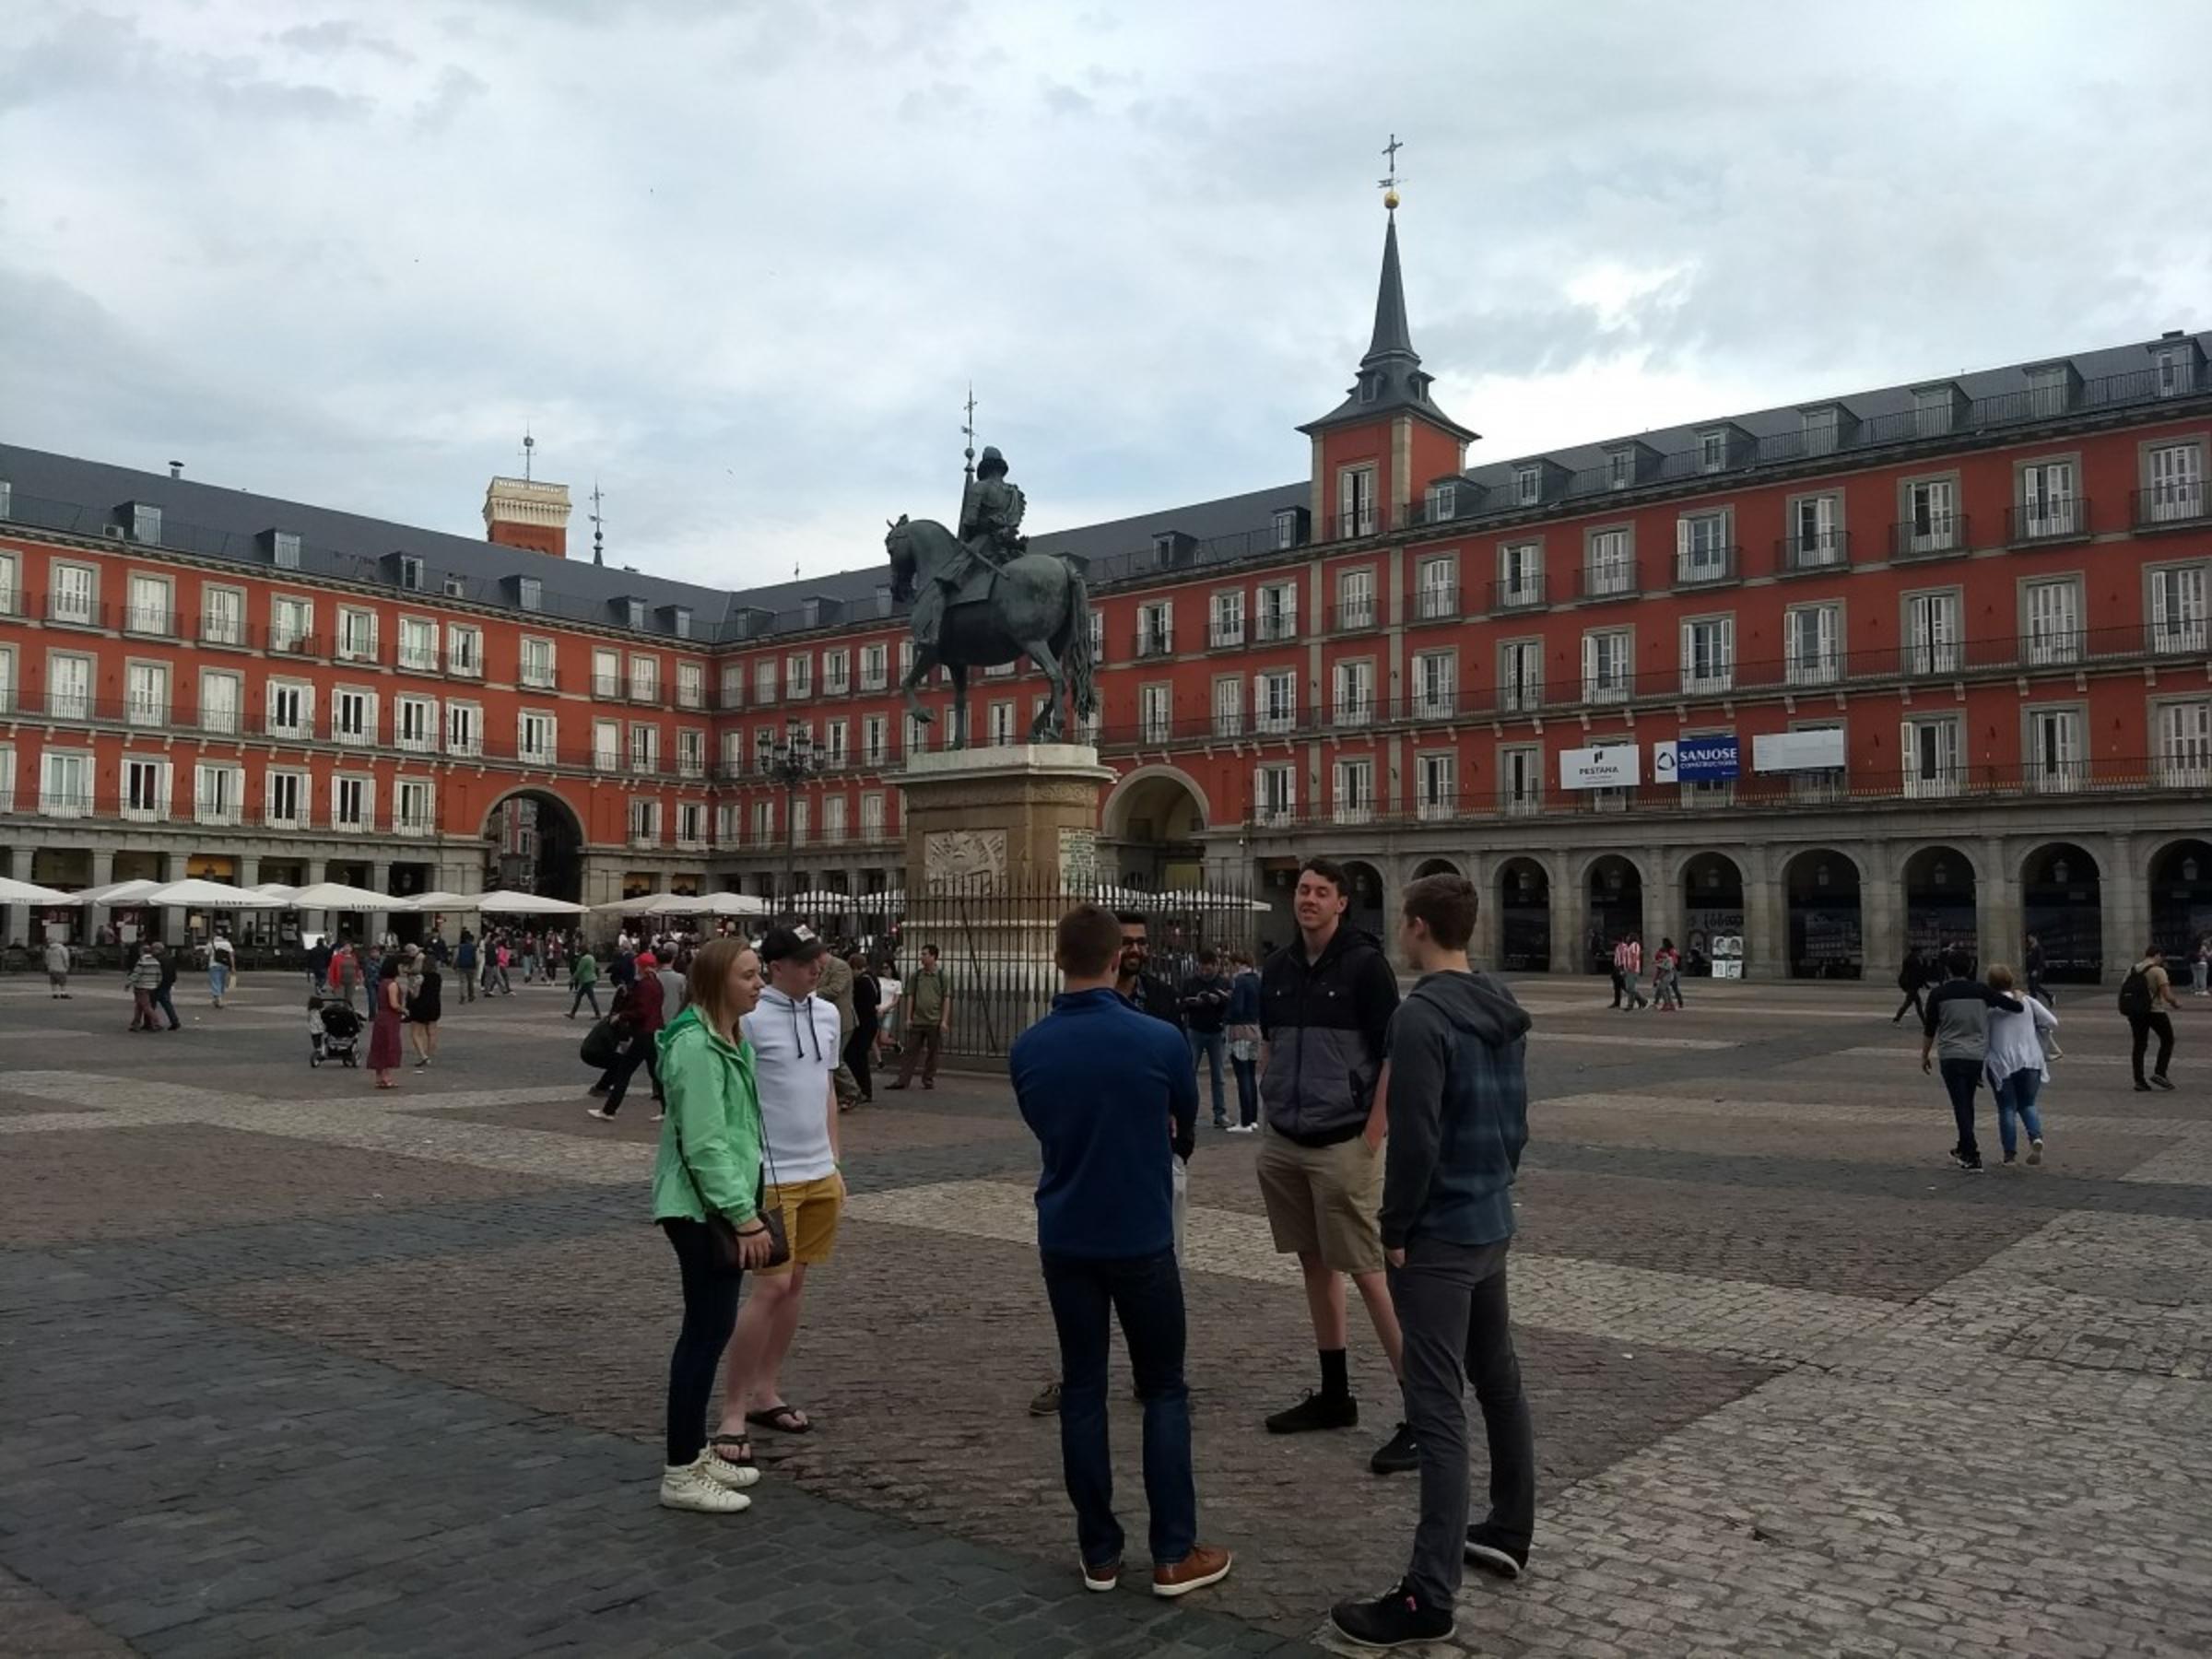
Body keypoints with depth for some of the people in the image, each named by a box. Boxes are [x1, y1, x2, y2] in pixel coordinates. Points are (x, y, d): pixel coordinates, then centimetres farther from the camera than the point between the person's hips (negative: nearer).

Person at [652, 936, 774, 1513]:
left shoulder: (731, 1041, 12)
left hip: (719, 1206, 10)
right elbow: (704, 1143, -22)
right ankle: (681, 1474, 4)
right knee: (707, 1332, -5)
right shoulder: (696, 1045, -19)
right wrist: (745, 1215, -21)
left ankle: (696, 1451, 27)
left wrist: (749, 1207, 16)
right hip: (701, 1209, -10)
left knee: (711, 1329, 16)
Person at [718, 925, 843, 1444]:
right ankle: (733, 1409, 3)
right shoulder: (750, 1019, -14)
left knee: (795, 1284, 12)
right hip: (773, 1177, -7)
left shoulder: (827, 1014, 8)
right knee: (772, 1286, -8)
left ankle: (766, 1393, 24)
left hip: (819, 1175, 7)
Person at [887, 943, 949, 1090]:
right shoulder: (915, 975, 6)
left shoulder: (942, 976, 0)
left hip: (934, 1021, -2)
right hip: (917, 1020, 2)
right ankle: (902, 1080, 1)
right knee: (910, 1051, 1)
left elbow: (947, 999, -1)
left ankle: (928, 1080, 16)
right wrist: (908, 1017, 1)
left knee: (932, 1053, 5)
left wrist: (944, 1020, -8)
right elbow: (910, 997, 8)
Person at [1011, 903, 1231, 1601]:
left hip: (1065, 1240, 3)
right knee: (1164, 1390, 9)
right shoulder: (1159, 1040, -14)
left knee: (1082, 1390, 11)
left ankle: (1098, 1552, 16)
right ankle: (1175, 1554, 12)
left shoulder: (1027, 1049, -5)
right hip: (1141, 1240, -2)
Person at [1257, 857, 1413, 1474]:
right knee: (1314, 1265, 14)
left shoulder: (1365, 964, -9)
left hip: (1342, 1145, -6)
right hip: (1283, 1144, 7)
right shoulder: (1278, 967, 9)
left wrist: (1370, 1140, -14)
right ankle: (1334, 1397, 27)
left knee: (1369, 1273, -8)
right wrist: (1270, 1110, 12)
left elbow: (1393, 1059, -11)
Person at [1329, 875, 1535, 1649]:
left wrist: (1395, 1230, -13)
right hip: (1493, 1226, 9)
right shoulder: (1504, 1010, 7)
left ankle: (1430, 1596, 0)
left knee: (1437, 1413, -5)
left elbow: (1415, 1142, -23)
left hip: (1438, 1238, -9)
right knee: (1499, 1382, 20)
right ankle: (1509, 1532, 35)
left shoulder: (1421, 1015, -21)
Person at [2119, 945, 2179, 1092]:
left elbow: (2123, 991, 8)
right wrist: (2176, 1005, 4)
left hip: (2134, 1012, 5)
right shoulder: (2158, 971, -10)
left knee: (2138, 1045, 9)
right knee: (2167, 1040, 14)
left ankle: (2139, 1081, 7)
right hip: (2154, 1011, -5)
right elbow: (2167, 996, -16)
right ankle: (2159, 1073, 5)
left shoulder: (2132, 970, 8)